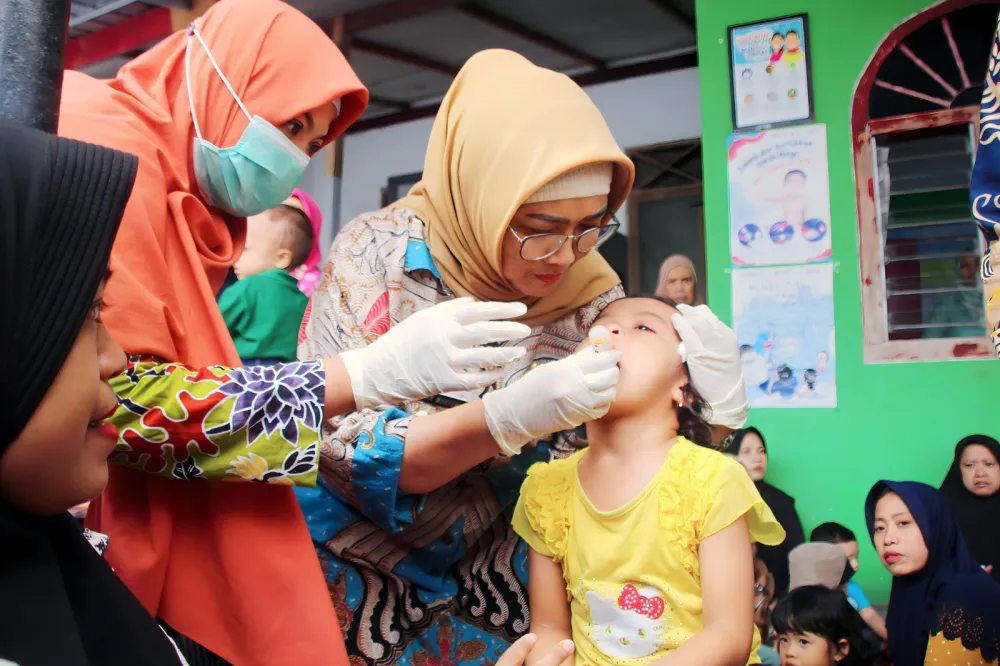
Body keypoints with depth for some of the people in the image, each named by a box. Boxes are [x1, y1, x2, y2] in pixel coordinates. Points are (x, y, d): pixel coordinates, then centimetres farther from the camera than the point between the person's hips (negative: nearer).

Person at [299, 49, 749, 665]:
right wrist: (512, 417, -36)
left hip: (493, 587, 2)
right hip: (361, 571, -1)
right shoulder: (378, 255, -19)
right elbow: (346, 453, -23)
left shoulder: (592, 293, -9)